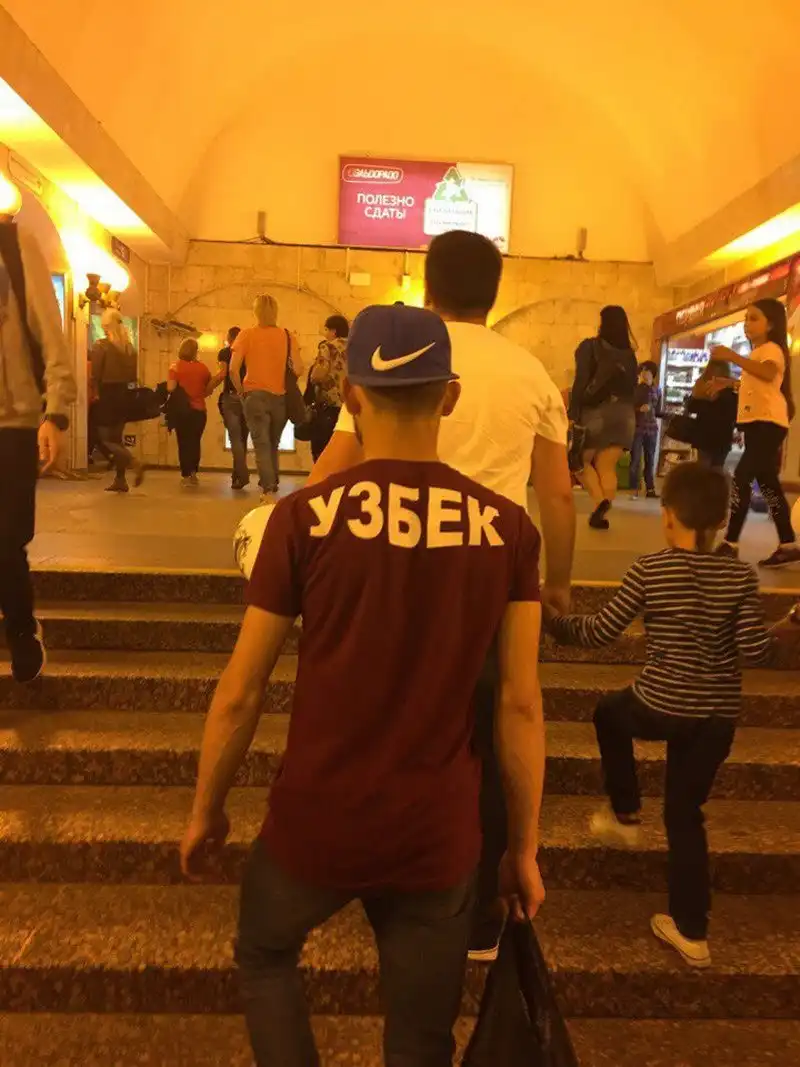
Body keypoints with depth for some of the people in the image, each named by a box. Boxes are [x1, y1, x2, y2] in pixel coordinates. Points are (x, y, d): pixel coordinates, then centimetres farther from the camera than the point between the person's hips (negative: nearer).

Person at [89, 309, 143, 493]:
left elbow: (95, 374, -14)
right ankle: (120, 480, 13)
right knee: (117, 438, 14)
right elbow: (133, 377, 6)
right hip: (123, 395, 6)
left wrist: (94, 393, 0)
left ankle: (134, 463, -20)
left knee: (106, 439, 2)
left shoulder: (100, 345, -11)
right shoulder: (129, 347, 5)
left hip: (106, 395, -6)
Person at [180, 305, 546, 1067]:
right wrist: (524, 846, 8)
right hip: (438, 834, 2)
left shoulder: (305, 517, -13)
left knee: (264, 956, 32)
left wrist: (205, 810, 9)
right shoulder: (508, 530, -8)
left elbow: (239, 694, -8)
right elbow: (520, 704, -5)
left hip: (314, 823, -1)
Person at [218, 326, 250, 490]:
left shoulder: (225, 352, 2)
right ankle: (237, 474, 18)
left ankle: (242, 475, -19)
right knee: (242, 437, 12)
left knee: (235, 438, -6)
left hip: (231, 397, -3)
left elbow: (223, 373, -9)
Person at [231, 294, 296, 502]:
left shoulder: (247, 334, -1)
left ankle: (268, 493, -15)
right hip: (280, 397, 2)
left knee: (261, 445, -4)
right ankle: (272, 485, 22)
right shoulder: (287, 335, 4)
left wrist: (241, 390, 6)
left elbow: (233, 369, -8)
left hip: (256, 395, -2)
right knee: (273, 445, 18)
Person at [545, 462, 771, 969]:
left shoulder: (650, 569, -12)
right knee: (685, 813, 18)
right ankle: (692, 931, 25)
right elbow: (755, 650, -8)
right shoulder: (741, 575, -5)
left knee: (609, 713, 31)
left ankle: (625, 816, 35)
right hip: (719, 717, 3)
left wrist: (551, 621, 4)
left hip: (661, 707, -3)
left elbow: (599, 633, -10)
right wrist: (769, 630, 14)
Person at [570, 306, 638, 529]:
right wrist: (626, 413, 17)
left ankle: (600, 501, -14)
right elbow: (632, 387, 11)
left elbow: (581, 383, -10)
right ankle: (601, 514, 0)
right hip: (623, 414, 4)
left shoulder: (590, 347, -2)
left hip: (596, 410, -4)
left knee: (581, 460, 8)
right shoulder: (629, 354, 12)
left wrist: (573, 414, -13)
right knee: (607, 467, 5)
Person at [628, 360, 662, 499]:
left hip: (652, 428, 3)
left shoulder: (657, 390, 9)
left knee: (650, 460, 7)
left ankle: (650, 489, 14)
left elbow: (657, 412, 13)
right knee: (636, 459, -4)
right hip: (636, 428, -3)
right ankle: (634, 489, 0)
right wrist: (639, 409, -22)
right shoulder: (634, 388, 0)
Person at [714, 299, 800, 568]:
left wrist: (733, 357, -40)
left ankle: (730, 544, -20)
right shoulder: (758, 353, 24)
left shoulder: (771, 349, -8)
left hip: (768, 422, -11)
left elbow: (768, 374, -31)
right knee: (767, 483, 9)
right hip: (756, 422, 11)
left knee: (741, 478, -18)